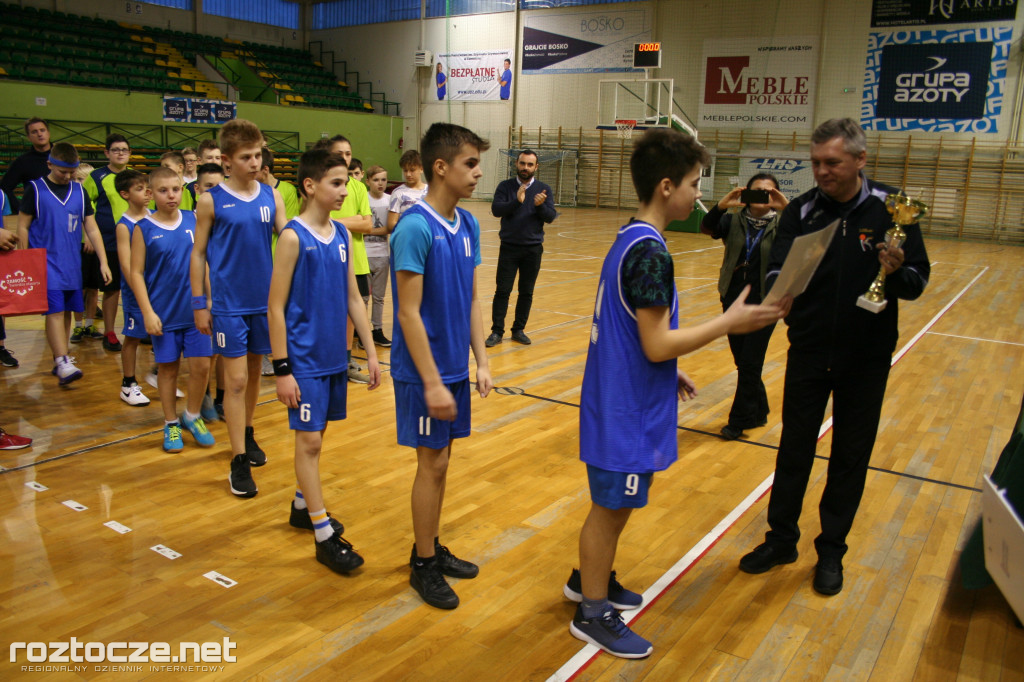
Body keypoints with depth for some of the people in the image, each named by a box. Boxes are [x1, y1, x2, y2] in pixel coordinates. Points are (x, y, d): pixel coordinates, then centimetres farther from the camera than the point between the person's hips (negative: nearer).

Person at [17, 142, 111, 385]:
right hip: (46, 260, -4)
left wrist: (103, 261, 4)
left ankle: (60, 359, 18)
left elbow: (92, 229, 11)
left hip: (72, 263, 4)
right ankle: (63, 364, -18)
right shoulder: (35, 189, -1)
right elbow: (22, 227, 1)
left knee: (66, 311, 8)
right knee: (55, 310, -13)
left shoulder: (79, 191, 9)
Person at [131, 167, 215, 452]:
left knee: (201, 365, 2)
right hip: (164, 313, -2)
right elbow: (136, 272, -4)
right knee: (168, 368, 8)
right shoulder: (143, 228, -4)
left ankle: (192, 416, 24)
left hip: (195, 310, 2)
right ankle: (171, 424, 24)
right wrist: (148, 312, -9)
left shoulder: (193, 221, 2)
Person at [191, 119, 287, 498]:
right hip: (228, 304, -3)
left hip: (264, 301, 3)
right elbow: (198, 254, -1)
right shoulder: (211, 201, -5)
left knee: (254, 372, 16)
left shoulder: (272, 197, 3)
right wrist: (199, 304, -2)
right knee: (236, 380, -3)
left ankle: (248, 436, 36)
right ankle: (239, 461, 4)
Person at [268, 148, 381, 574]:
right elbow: (276, 307, -13)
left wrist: (370, 352, 9)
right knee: (309, 440, 0)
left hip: (335, 356, 6)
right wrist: (282, 369, -14)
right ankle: (323, 535, 7)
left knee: (316, 435, 17)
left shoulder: (341, 234, 5)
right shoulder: (293, 237, -13)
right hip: (304, 359, -6)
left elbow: (353, 298, 11)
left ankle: (302, 506, 35)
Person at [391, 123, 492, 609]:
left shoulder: (467, 225, 5)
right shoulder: (414, 228, -19)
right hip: (424, 371, -7)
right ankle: (423, 564, 20)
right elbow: (409, 314, -19)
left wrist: (481, 361, 6)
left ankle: (431, 548, 32)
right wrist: (432, 383, -19)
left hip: (455, 367, 7)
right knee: (433, 463, 3)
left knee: (439, 460, 16)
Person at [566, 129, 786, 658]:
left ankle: (589, 578, 42)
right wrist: (729, 323, -17)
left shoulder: (630, 238, 7)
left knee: (614, 504, 23)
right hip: (628, 410, -9)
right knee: (612, 508, 6)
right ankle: (593, 612, 24)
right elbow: (657, 344, -23)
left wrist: (668, 373, 19)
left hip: (620, 398, 9)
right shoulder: (650, 252, -23)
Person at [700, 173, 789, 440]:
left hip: (764, 305, -3)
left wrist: (788, 208, -35)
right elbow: (707, 228, -16)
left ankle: (739, 420, 14)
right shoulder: (733, 221, 1)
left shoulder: (781, 224, -3)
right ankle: (758, 413, 32)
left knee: (750, 365, 0)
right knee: (743, 363, 13)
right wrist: (721, 205, -34)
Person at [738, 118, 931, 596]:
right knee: (794, 449, 10)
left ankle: (832, 551, 28)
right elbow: (776, 272, -13)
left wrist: (896, 272, -27)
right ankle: (781, 539, 28)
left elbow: (918, 282, -5)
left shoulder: (891, 209, -8)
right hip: (808, 353, 1)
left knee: (850, 457, 11)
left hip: (867, 358, 0)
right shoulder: (801, 211, -5)